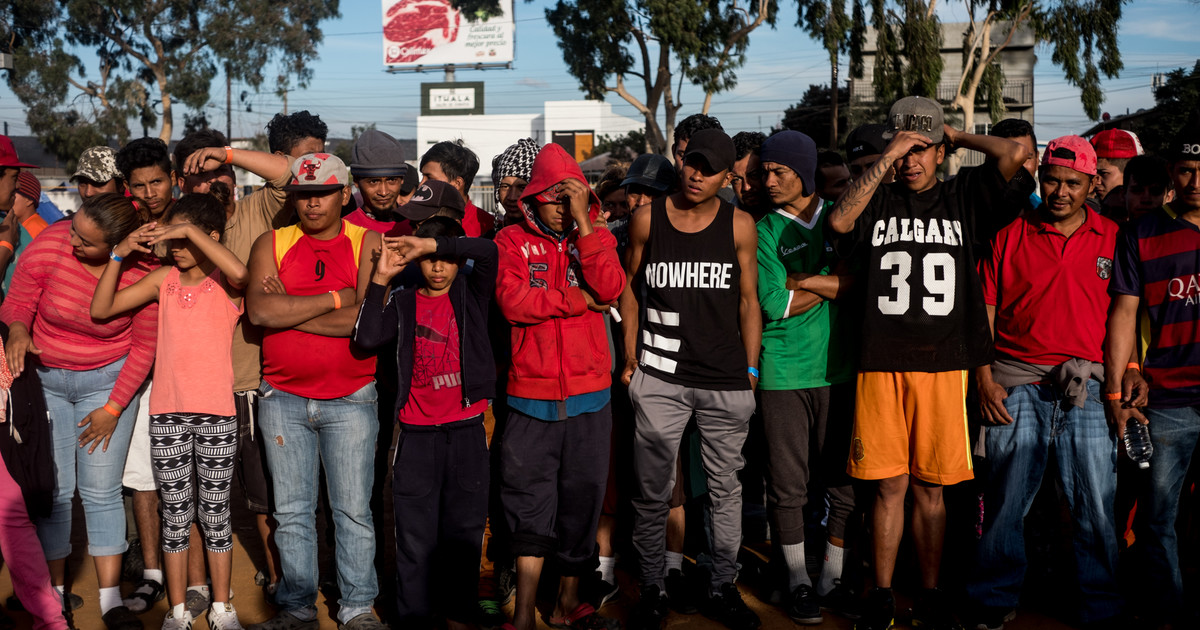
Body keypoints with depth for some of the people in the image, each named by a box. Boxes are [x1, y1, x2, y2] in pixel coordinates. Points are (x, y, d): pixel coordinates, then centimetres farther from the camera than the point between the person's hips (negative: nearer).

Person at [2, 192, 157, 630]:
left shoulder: (142, 273, -18)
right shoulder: (49, 245, -18)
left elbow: (144, 347, -7)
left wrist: (113, 408, -6)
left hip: (108, 380, -1)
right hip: (44, 377, 1)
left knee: (102, 491, -2)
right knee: (53, 487, 0)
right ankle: (54, 595, 13)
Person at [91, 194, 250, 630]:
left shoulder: (224, 282, -4)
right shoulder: (164, 279, 5)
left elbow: (240, 273, -30)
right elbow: (101, 309, 3)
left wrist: (190, 231, -26)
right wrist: (120, 254, -7)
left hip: (217, 414, -3)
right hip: (167, 414, 3)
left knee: (215, 513, 8)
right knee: (175, 514, 9)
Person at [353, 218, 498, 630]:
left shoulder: (470, 295, 6)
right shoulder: (403, 303, 6)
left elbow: (487, 252, -13)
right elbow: (367, 338, -11)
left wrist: (431, 242, -16)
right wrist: (381, 280, -13)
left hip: (467, 433, 1)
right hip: (418, 436, 0)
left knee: (465, 533, 9)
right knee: (416, 537, 3)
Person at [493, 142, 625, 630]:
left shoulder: (592, 237, 8)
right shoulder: (512, 241, 2)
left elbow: (610, 289, -11)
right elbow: (511, 301, -14)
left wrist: (583, 223, -14)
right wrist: (578, 299, -11)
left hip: (589, 395, 3)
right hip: (531, 395, -2)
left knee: (582, 498, 10)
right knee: (530, 501, -3)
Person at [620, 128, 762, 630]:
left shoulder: (739, 225, 2)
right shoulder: (648, 218, 2)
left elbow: (748, 300, 7)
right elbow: (630, 286, 10)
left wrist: (750, 370, 4)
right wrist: (630, 357, 5)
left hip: (726, 380, 1)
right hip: (659, 377, 0)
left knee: (725, 487, 8)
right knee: (653, 491, 4)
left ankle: (723, 588, 21)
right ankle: (652, 589, 17)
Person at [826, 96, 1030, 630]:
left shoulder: (963, 197, 9)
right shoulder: (877, 200, 9)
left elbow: (1017, 153, -4)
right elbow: (840, 221, -13)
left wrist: (957, 137, 7)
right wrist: (886, 159, -9)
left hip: (942, 364, 1)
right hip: (881, 364, 0)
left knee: (930, 484, 9)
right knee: (890, 484, 4)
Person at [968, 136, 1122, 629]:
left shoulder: (1112, 238, 8)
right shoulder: (1009, 236, 6)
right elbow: (983, 312, 7)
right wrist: (984, 379, 0)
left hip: (1088, 385, 0)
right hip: (1016, 384, 0)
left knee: (1097, 505, 1)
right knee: (1006, 499, 4)